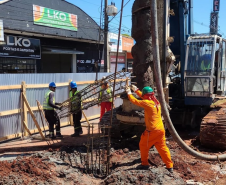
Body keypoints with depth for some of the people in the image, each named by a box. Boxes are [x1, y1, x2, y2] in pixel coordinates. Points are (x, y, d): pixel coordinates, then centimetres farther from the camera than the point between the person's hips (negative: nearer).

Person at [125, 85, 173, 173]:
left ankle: (144, 163, 23)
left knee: (143, 145, 14)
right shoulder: (156, 102, 9)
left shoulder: (147, 103, -14)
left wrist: (129, 93, 13)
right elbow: (145, 98, 25)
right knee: (162, 147, 12)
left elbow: (135, 101, -4)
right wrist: (136, 90, 32)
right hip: (161, 129, 7)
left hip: (151, 131, -7)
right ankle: (169, 166, 11)